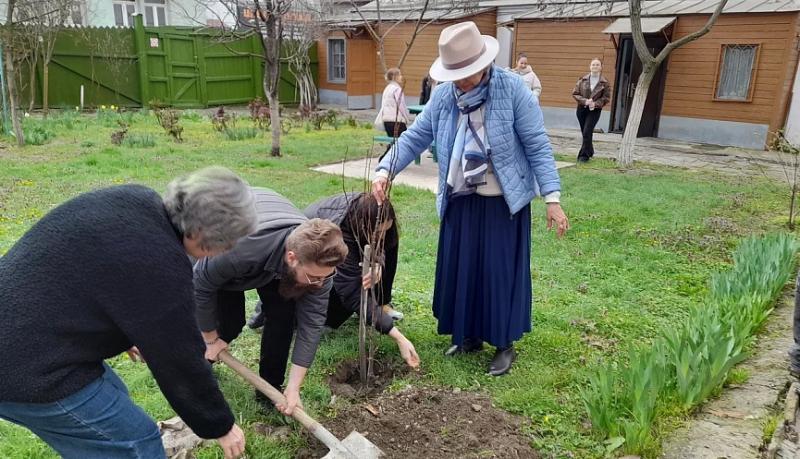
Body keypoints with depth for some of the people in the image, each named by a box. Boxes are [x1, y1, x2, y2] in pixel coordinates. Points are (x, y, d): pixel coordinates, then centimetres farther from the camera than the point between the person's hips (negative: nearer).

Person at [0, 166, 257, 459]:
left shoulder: (135, 199, -2)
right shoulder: (159, 264, -28)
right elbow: (180, 361, -17)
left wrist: (130, 333, 28)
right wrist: (221, 426, -1)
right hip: (27, 372, -10)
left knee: (114, 401, 24)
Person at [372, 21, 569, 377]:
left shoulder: (513, 90, -14)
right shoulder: (442, 96, -2)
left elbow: (537, 147, -12)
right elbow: (415, 138, 2)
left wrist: (552, 198, -17)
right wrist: (386, 170, -13)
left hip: (503, 203, -4)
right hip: (460, 202, 5)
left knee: (501, 271, 3)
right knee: (460, 268, 11)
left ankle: (505, 344, 21)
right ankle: (469, 336, 30)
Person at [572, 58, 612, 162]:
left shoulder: (604, 82, -3)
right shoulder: (583, 79, 1)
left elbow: (606, 98, -1)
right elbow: (575, 94, 1)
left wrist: (595, 103, -17)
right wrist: (585, 101, -14)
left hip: (595, 110, -3)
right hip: (582, 109, 3)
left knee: (587, 133, -13)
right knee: (585, 133, 11)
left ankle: (584, 155, -4)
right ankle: (589, 152, 31)